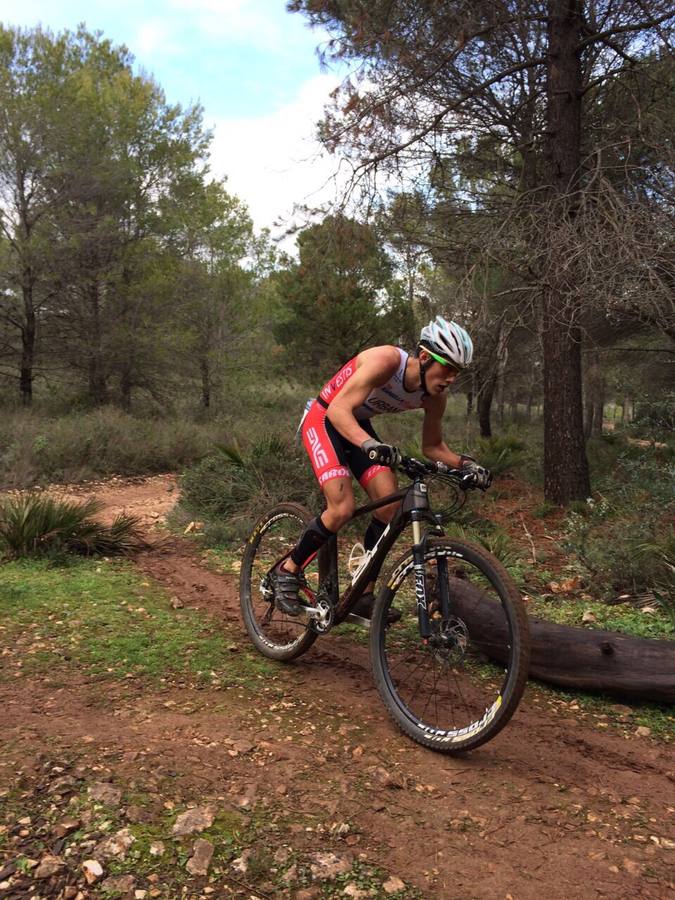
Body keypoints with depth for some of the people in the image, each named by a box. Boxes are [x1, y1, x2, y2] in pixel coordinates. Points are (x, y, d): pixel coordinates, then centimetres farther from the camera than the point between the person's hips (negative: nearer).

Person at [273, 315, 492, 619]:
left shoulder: (434, 397, -12)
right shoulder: (386, 361, -31)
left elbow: (433, 447, 2)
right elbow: (339, 409, -37)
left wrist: (464, 463, -17)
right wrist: (370, 445, -54)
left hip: (358, 426, 6)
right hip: (324, 420, -6)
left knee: (390, 503, -11)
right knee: (343, 508, -21)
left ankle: (364, 596, 1)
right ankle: (288, 570, 3)